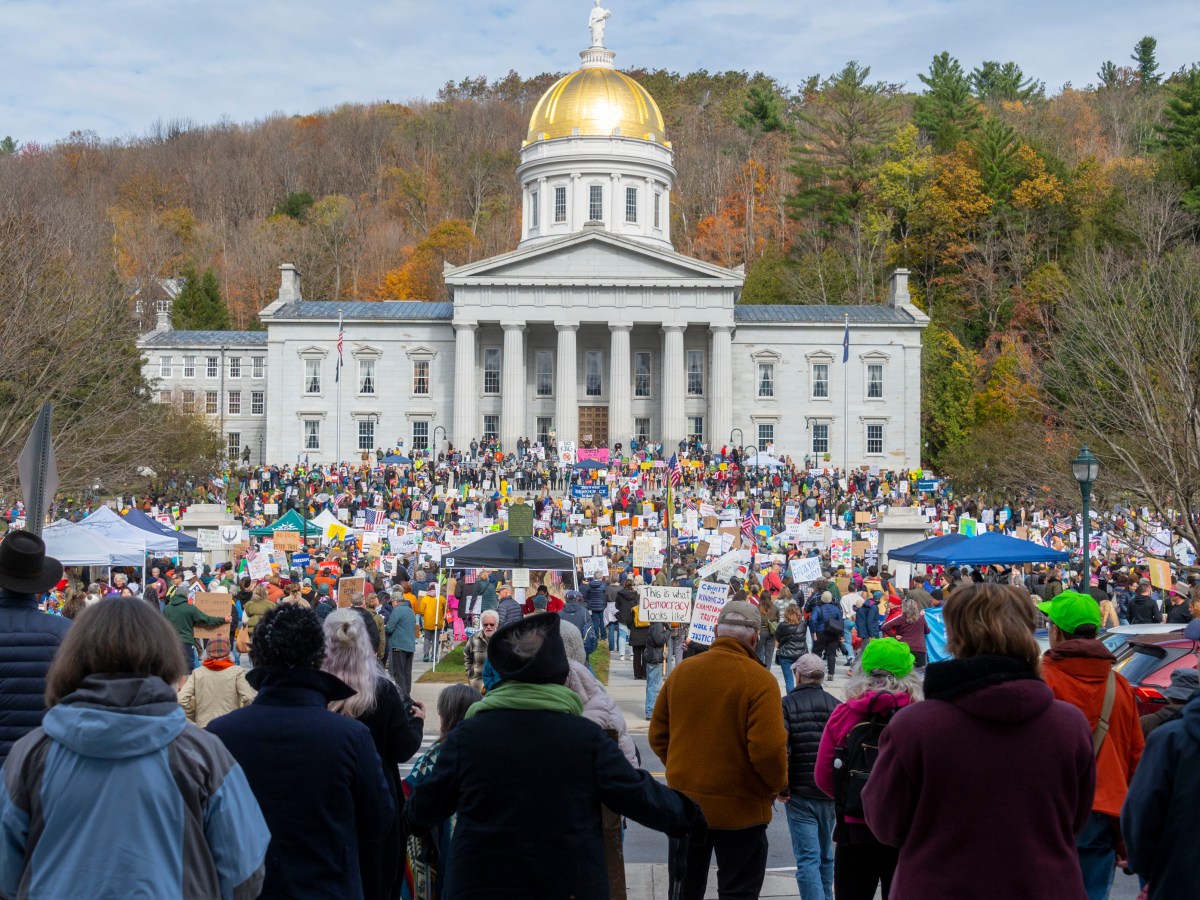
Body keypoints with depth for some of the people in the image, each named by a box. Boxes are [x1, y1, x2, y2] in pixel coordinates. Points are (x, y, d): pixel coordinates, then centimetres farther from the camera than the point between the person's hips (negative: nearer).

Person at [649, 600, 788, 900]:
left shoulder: (682, 671, -2)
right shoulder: (759, 680, -17)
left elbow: (658, 735, 5)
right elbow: (768, 748, -22)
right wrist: (778, 785, -3)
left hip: (685, 803, 5)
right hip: (739, 809, -4)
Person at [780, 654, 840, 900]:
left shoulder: (786, 704, -6)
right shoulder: (836, 705, 4)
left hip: (800, 793, -4)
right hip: (830, 793, 4)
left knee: (807, 858, -5)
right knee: (826, 855, 19)